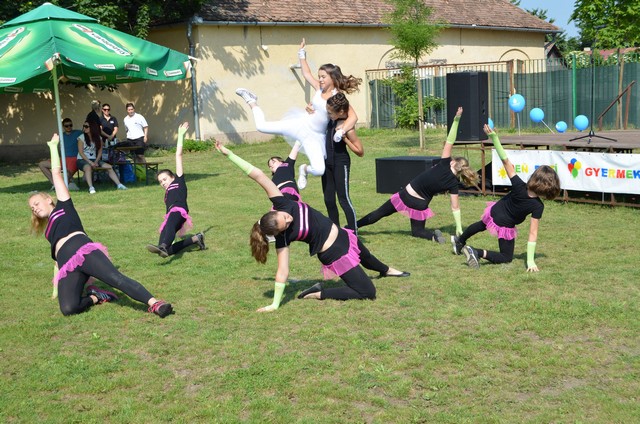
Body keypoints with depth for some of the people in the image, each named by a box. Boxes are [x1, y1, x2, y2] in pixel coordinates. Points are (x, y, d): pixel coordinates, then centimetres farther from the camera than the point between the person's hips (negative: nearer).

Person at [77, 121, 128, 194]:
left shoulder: (98, 138, 8)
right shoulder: (81, 138, -3)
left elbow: (100, 151, 6)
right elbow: (81, 152, -9)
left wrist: (96, 161, -10)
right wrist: (90, 162, -18)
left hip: (94, 159, 4)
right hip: (82, 160, -4)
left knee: (109, 167, -14)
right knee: (88, 167, -38)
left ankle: (119, 184, -13)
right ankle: (91, 188, -46)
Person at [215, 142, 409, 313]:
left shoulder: (281, 205, -21)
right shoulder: (283, 237, -28)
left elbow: (259, 176, -25)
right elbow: (283, 272, -27)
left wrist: (229, 153, -29)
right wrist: (275, 305, -28)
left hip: (342, 236, 6)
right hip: (335, 254, -6)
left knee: (366, 258, 36)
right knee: (367, 292, -5)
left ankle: (387, 270, 69)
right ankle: (318, 293, 2)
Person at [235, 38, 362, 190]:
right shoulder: (319, 88, 0)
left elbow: (353, 117, -28)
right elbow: (306, 74, 16)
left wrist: (341, 131, -40)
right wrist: (302, 54, 14)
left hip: (315, 136, -2)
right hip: (302, 124, 3)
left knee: (319, 170, -20)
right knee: (262, 126, 0)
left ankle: (305, 169, 19)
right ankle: (252, 102, 31)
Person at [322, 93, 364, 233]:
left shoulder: (348, 128, -22)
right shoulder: (331, 120, -1)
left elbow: (360, 152, -19)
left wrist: (344, 138, -26)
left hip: (340, 163, -8)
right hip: (327, 162, 8)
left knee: (343, 199, -7)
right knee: (328, 199, 11)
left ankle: (353, 233, -2)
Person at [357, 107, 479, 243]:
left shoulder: (444, 165, -13)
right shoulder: (453, 183, -8)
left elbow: (449, 141, -16)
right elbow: (455, 208, -8)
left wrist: (456, 119, -20)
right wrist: (459, 229, -2)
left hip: (406, 195, -1)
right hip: (420, 205, 1)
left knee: (379, 213, 15)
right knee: (417, 230, 20)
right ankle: (433, 235, -11)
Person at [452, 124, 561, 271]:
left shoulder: (519, 186, -27)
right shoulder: (538, 206, -29)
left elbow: (506, 161, -32)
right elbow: (533, 233, -27)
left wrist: (494, 137, -33)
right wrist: (530, 261, -23)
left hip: (493, 213, 4)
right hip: (505, 227, -3)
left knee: (482, 224, 37)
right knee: (506, 258, 14)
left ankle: (459, 241, 57)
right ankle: (478, 253, -12)